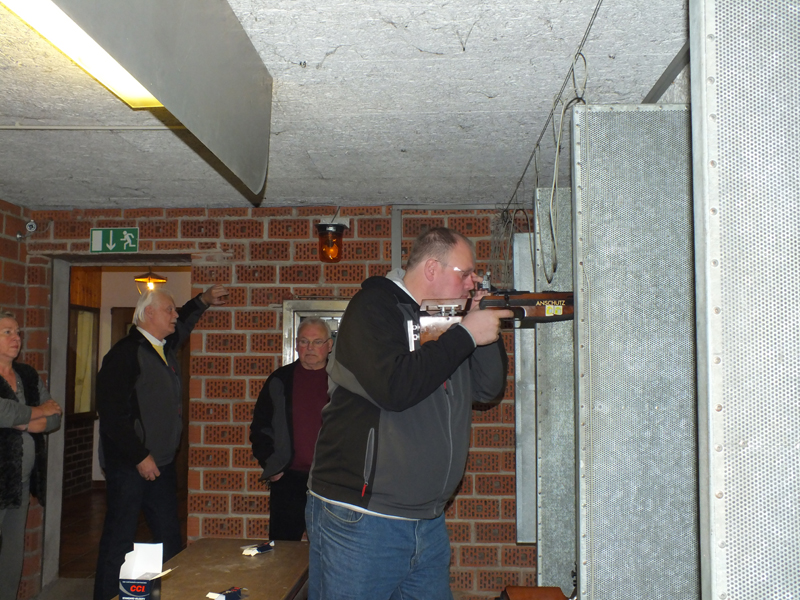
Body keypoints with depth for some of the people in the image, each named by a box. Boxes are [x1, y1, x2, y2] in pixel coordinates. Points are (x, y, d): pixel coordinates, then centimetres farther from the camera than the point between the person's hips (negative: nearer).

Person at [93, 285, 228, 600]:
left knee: (170, 537, 14)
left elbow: (182, 323, 37)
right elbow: (112, 414, -20)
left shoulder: (165, 347, 12)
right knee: (119, 539, 1)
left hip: (161, 463, 9)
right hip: (129, 465, -9)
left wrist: (203, 300, 25)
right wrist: (139, 457, -18)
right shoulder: (125, 353, -15)